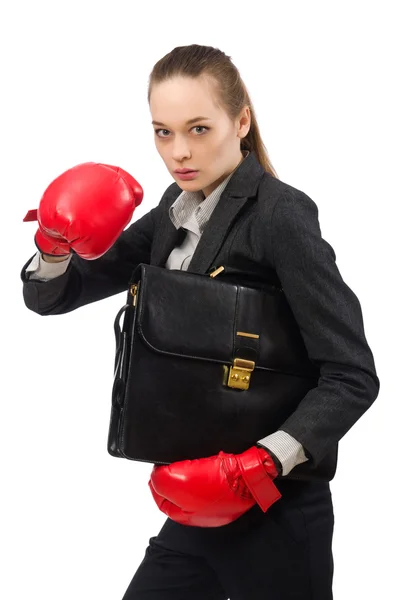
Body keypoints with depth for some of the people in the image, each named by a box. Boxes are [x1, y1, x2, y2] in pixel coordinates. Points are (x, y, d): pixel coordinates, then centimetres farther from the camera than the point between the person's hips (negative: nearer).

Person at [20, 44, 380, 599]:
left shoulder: (280, 214, -15)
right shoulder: (176, 210, 6)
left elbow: (352, 376, -17)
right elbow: (49, 296, 9)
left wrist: (264, 461, -26)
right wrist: (56, 244, -11)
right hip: (196, 506, 7)